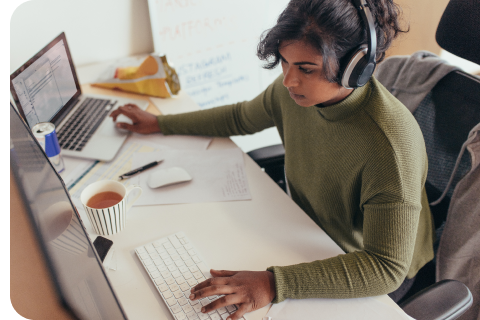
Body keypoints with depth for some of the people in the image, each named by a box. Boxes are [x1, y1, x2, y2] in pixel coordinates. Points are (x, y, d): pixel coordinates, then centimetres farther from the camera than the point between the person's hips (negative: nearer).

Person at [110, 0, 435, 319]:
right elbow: (241, 117, 6)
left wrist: (274, 284, -45)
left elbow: (386, 268, -36)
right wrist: (159, 123, 10)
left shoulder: (390, 144, -37)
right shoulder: (295, 89, -16)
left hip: (370, 278, -5)